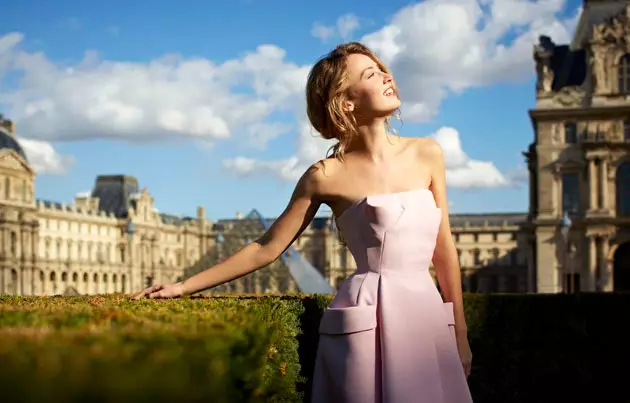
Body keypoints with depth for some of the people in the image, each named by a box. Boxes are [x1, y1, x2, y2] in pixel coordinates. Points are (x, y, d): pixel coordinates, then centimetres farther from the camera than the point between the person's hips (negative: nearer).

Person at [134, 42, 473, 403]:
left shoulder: (427, 154, 6)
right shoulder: (327, 176, -2)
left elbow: (444, 250, 10)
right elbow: (266, 249, 5)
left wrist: (460, 337, 10)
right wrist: (184, 287, 3)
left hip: (427, 315, 3)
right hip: (365, 322, -3)